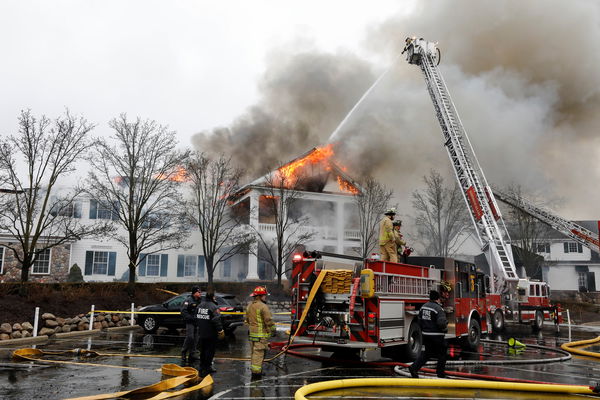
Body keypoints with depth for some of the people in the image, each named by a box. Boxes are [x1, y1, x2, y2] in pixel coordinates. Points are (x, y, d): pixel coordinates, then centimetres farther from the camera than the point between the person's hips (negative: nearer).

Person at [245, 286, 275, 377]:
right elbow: (268, 321, -15)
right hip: (261, 334, -8)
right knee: (259, 353, -5)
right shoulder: (263, 306, -16)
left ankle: (254, 369, 25)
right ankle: (256, 371, -5)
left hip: (251, 333, 9)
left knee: (254, 352, 16)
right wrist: (273, 330, -4)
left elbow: (246, 320, 22)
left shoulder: (249, 306, 12)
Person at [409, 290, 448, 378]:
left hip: (425, 334, 7)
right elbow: (441, 323, -25)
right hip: (436, 336, -7)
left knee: (427, 353, 17)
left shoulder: (423, 307, 6)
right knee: (442, 354, 13)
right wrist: (445, 328, -5)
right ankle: (440, 373, 20)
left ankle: (414, 367, 4)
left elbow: (420, 321, 11)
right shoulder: (438, 308, -18)